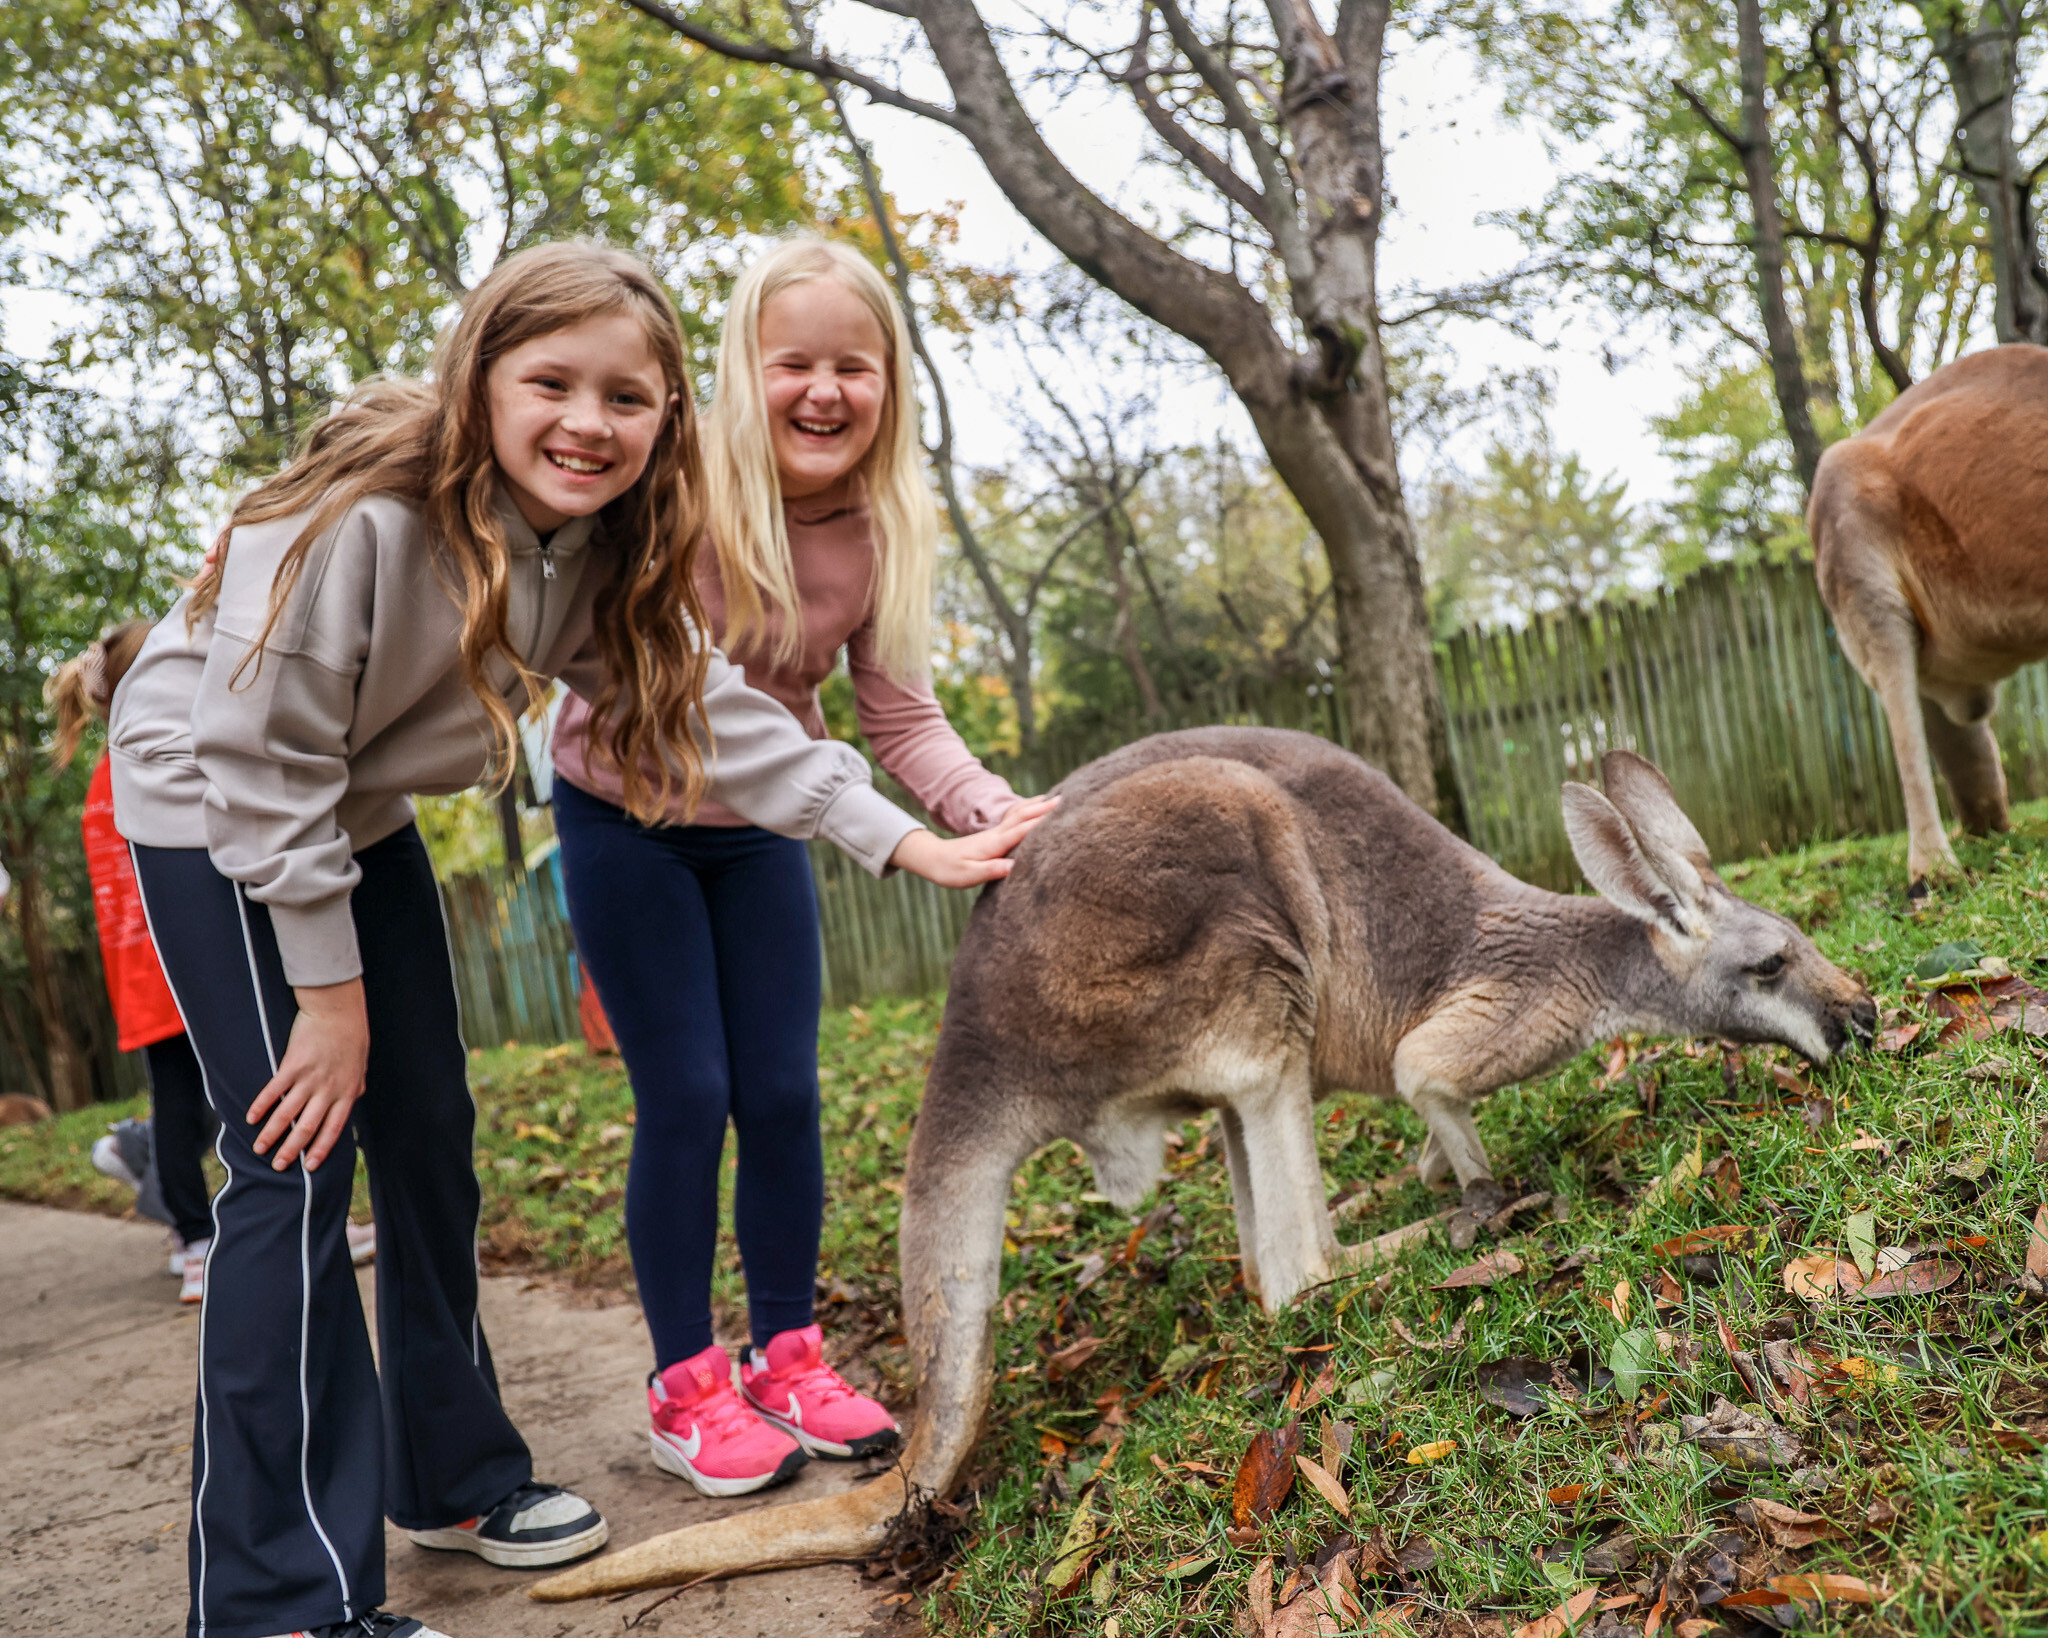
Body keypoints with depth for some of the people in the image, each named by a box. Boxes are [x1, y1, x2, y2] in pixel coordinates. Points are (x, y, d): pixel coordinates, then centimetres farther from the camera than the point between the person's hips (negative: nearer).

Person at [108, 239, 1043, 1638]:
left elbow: (712, 707, -11)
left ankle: (452, 1472, 25)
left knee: (431, 1131, 8)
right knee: (300, 1158, -13)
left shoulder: (600, 550, -10)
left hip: (358, 818, 7)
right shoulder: (361, 509, -32)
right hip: (213, 809, -7)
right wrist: (327, 986, -20)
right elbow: (263, 756, -27)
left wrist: (906, 841, -18)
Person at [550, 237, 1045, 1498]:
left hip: (758, 829, 4)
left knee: (784, 1094, 4)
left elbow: (903, 718, -12)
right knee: (686, 1098, -4)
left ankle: (787, 1358, 21)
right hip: (625, 820, -4)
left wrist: (999, 811, -29)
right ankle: (687, 1387, 12)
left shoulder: (884, 528, -12)